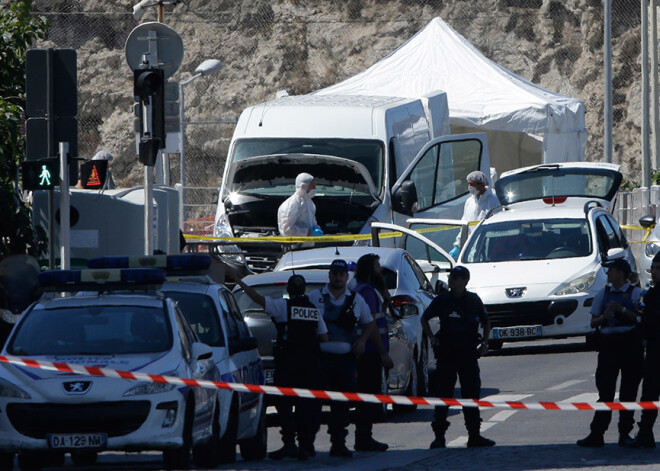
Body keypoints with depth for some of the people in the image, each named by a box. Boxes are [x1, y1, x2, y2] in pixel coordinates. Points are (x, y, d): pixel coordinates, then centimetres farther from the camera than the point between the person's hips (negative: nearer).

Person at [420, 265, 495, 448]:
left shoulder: (474, 300, 4)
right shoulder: (442, 300, -1)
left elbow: (486, 322, 19)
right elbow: (424, 319, 12)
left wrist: (485, 342, 7)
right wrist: (432, 338, 1)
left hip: (469, 353, 2)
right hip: (446, 354, -2)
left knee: (472, 394, 4)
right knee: (444, 394, -2)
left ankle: (474, 435, 10)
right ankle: (439, 436, 1)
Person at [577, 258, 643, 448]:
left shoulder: (635, 293, 1)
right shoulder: (603, 294, 14)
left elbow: (641, 319, -8)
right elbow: (593, 323, 15)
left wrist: (622, 310, -17)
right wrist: (603, 317, -7)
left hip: (630, 344, -3)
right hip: (608, 344, 3)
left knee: (628, 389, 1)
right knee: (605, 390, 0)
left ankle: (625, 433, 8)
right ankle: (596, 434, -2)